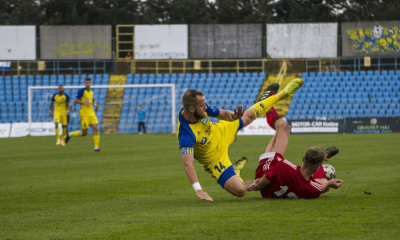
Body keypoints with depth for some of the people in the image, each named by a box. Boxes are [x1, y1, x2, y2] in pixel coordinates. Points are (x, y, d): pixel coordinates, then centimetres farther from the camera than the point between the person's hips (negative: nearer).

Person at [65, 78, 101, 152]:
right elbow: (75, 100, -11)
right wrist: (84, 103, -21)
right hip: (84, 114, -6)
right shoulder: (82, 91, -8)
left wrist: (95, 105, 8)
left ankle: (96, 147, -5)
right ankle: (70, 135, 22)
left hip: (91, 114, 6)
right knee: (84, 133, -3)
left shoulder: (91, 92, 12)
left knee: (96, 129, -10)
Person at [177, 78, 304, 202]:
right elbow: (187, 164, -50)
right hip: (216, 161, -6)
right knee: (240, 191, -10)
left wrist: (232, 115, -30)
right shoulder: (185, 134, -44)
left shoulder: (201, 108, -23)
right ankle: (235, 170, 23)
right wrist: (198, 189, -61)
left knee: (249, 116, 17)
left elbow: (222, 113, -5)